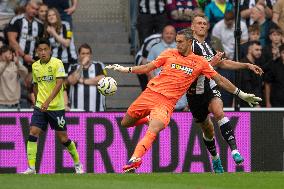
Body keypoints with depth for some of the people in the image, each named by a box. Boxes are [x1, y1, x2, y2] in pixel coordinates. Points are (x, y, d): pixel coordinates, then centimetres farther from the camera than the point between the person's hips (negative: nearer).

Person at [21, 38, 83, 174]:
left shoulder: (57, 63, -9)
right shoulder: (35, 66, 7)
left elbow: (59, 83, -18)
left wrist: (48, 101, -27)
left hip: (56, 107, -4)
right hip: (40, 107, 4)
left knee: (63, 138, 3)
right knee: (33, 134, -12)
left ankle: (77, 164, 26)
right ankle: (31, 168, -12)